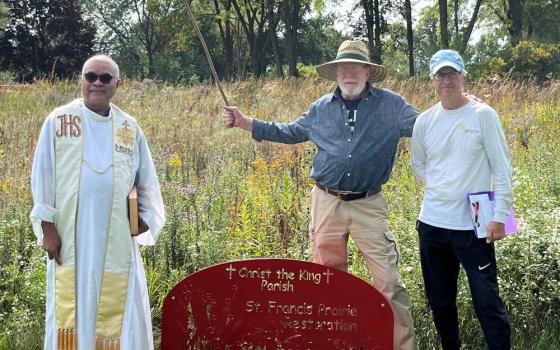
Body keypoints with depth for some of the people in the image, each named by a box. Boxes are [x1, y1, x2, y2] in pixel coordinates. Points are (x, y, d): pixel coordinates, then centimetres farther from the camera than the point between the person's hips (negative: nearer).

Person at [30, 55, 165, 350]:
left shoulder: (129, 128, 7)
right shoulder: (58, 121, 1)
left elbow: (146, 183, 14)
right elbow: (43, 177, 0)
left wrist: (144, 220, 7)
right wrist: (47, 228, -5)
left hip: (116, 239, 2)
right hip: (71, 236, -1)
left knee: (117, 312, 4)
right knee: (71, 308, 4)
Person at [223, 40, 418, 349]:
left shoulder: (390, 104, 0)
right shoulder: (322, 107, 9)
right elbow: (290, 132, 19)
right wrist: (245, 122, 15)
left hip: (368, 205, -3)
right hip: (326, 203, 3)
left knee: (388, 281, -5)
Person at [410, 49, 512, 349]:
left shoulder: (483, 115, -6)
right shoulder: (424, 121, 6)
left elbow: (502, 169, -6)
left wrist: (500, 216, -12)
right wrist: (442, 190, 9)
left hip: (473, 224, -4)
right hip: (431, 223, 5)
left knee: (487, 301, -4)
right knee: (439, 300, 15)